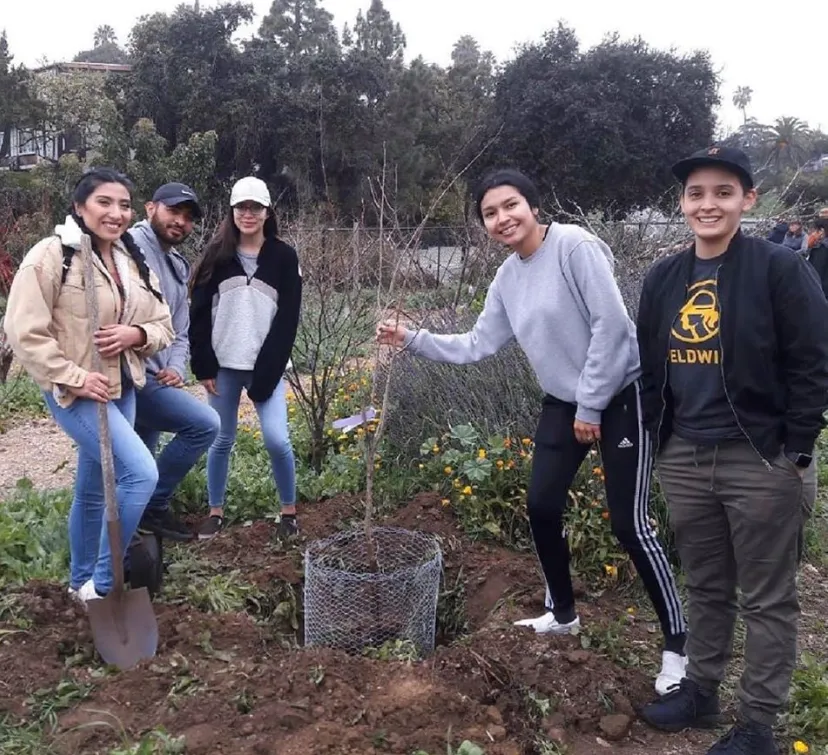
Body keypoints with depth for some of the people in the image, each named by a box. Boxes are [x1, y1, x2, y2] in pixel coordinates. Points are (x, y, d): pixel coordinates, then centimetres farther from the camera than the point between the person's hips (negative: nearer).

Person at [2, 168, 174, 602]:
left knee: (94, 489, 17)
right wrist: (73, 378, -22)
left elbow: (163, 327, 11)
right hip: (75, 390, -7)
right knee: (140, 472, -18)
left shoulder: (133, 261, 9)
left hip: (121, 388, 7)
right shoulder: (52, 255, -12)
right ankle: (104, 583, -3)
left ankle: (82, 580, 35)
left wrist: (136, 334, -11)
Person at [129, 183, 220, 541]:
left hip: (153, 379, 10)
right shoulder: (131, 246, -11)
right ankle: (152, 508, -3)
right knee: (204, 423, -17)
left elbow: (180, 332, 18)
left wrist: (175, 369, 1)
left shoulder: (179, 267, 19)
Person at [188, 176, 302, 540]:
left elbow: (288, 320, -5)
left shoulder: (284, 257, -2)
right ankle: (215, 512, 24)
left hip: (266, 367, -1)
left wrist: (267, 371, -11)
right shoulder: (217, 255, 2)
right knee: (222, 439, 8)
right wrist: (204, 366, -5)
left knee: (276, 439, -8)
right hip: (223, 367, 2)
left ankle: (289, 510, 13)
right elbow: (199, 314, 2)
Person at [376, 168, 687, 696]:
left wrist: (591, 404, -17)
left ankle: (678, 644, 10)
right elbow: (477, 346, 10)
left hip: (620, 397, -8)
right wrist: (412, 340, 3)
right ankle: (563, 613, 33)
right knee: (542, 506, 11)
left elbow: (612, 323, -21)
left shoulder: (574, 246, -18)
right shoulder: (508, 279, 5)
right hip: (564, 402, 8)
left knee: (629, 522, -6)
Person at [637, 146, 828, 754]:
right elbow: (651, 368, 15)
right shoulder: (663, 278, 8)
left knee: (767, 600, 7)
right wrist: (661, 440, 12)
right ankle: (700, 691, 34)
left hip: (761, 462, -5)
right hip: (685, 461, 5)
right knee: (705, 587, 18)